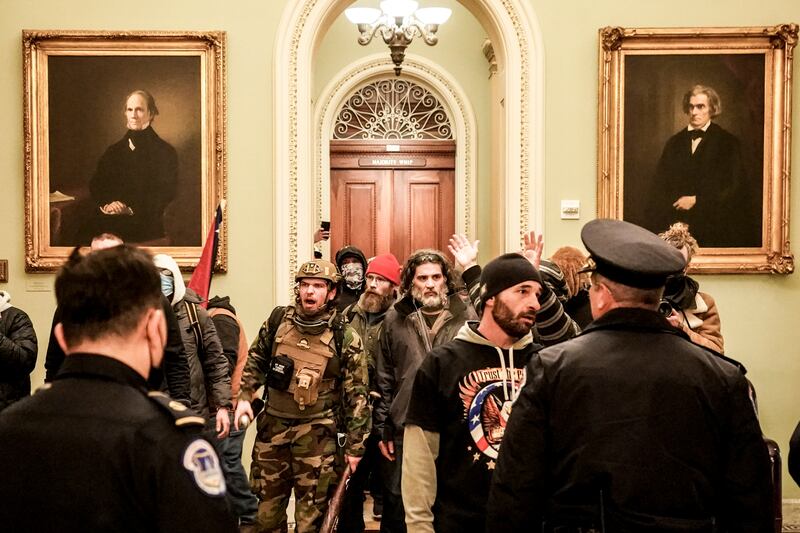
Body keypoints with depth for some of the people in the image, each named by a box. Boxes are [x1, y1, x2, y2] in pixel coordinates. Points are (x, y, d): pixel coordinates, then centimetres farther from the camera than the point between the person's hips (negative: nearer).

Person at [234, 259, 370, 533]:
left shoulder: (345, 338, -9)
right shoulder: (278, 320, 1)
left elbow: (356, 395, -6)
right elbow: (255, 362, 17)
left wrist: (355, 446, -5)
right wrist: (244, 397, 4)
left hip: (316, 435, -3)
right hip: (272, 427, 4)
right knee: (267, 510, 16)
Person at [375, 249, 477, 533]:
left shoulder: (466, 316, -1)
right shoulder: (395, 318, 4)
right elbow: (384, 379, 6)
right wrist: (382, 429, 4)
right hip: (403, 431, 1)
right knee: (396, 510, 11)